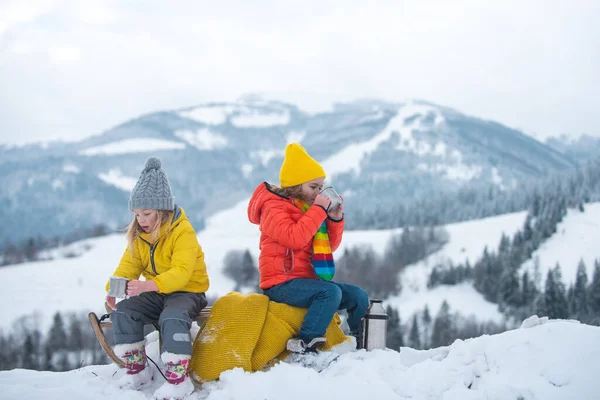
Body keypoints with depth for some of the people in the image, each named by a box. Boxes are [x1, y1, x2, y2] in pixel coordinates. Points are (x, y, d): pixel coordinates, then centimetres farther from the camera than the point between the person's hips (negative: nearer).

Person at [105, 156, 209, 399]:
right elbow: (128, 267, 0)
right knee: (122, 311, -17)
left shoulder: (182, 232, -19)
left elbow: (181, 273, -31)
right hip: (156, 294, 7)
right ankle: (137, 369, -5)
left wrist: (149, 285, -46)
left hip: (188, 291, -6)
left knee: (172, 318, -37)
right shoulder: (138, 236, 3)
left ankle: (178, 378, -29)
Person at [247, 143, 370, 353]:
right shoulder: (274, 207, -7)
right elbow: (294, 238, -26)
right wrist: (318, 210, -21)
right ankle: (305, 344, -33)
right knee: (331, 292, -33)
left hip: (308, 279, 8)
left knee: (359, 296, -2)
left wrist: (335, 219, 0)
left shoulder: (308, 208, 17)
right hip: (282, 282, -8)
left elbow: (330, 245, 16)